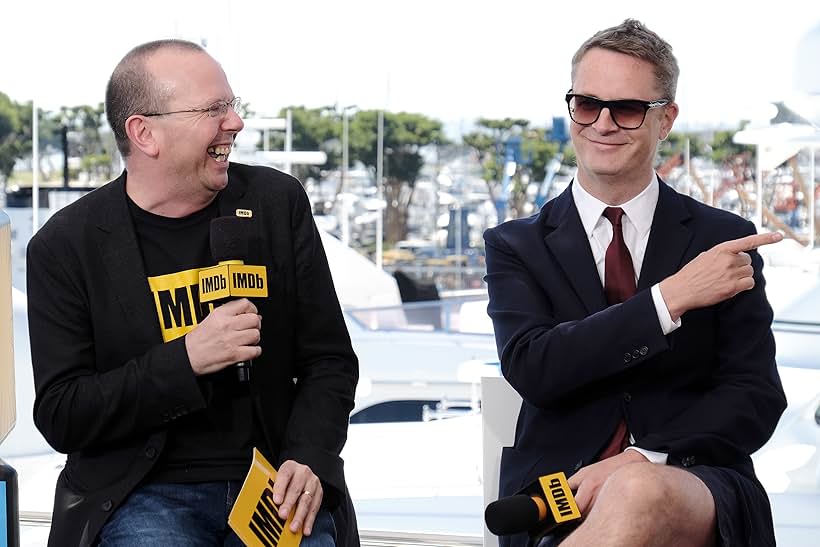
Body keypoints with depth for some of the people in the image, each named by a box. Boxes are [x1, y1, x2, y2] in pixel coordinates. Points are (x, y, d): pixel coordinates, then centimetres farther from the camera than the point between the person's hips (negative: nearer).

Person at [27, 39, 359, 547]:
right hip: (144, 492, -2)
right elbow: (61, 416, -6)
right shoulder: (65, 246, -3)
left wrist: (307, 459, -10)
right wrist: (186, 359, -18)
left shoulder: (279, 202, 4)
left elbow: (329, 359, 8)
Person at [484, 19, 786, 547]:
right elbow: (531, 369, -7)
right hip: (559, 500, 0)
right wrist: (669, 298, -14)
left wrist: (639, 462, -14)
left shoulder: (724, 241, 10)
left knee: (639, 491, -36)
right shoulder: (517, 245, 10)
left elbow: (756, 399, 3)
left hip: (695, 493, 1)